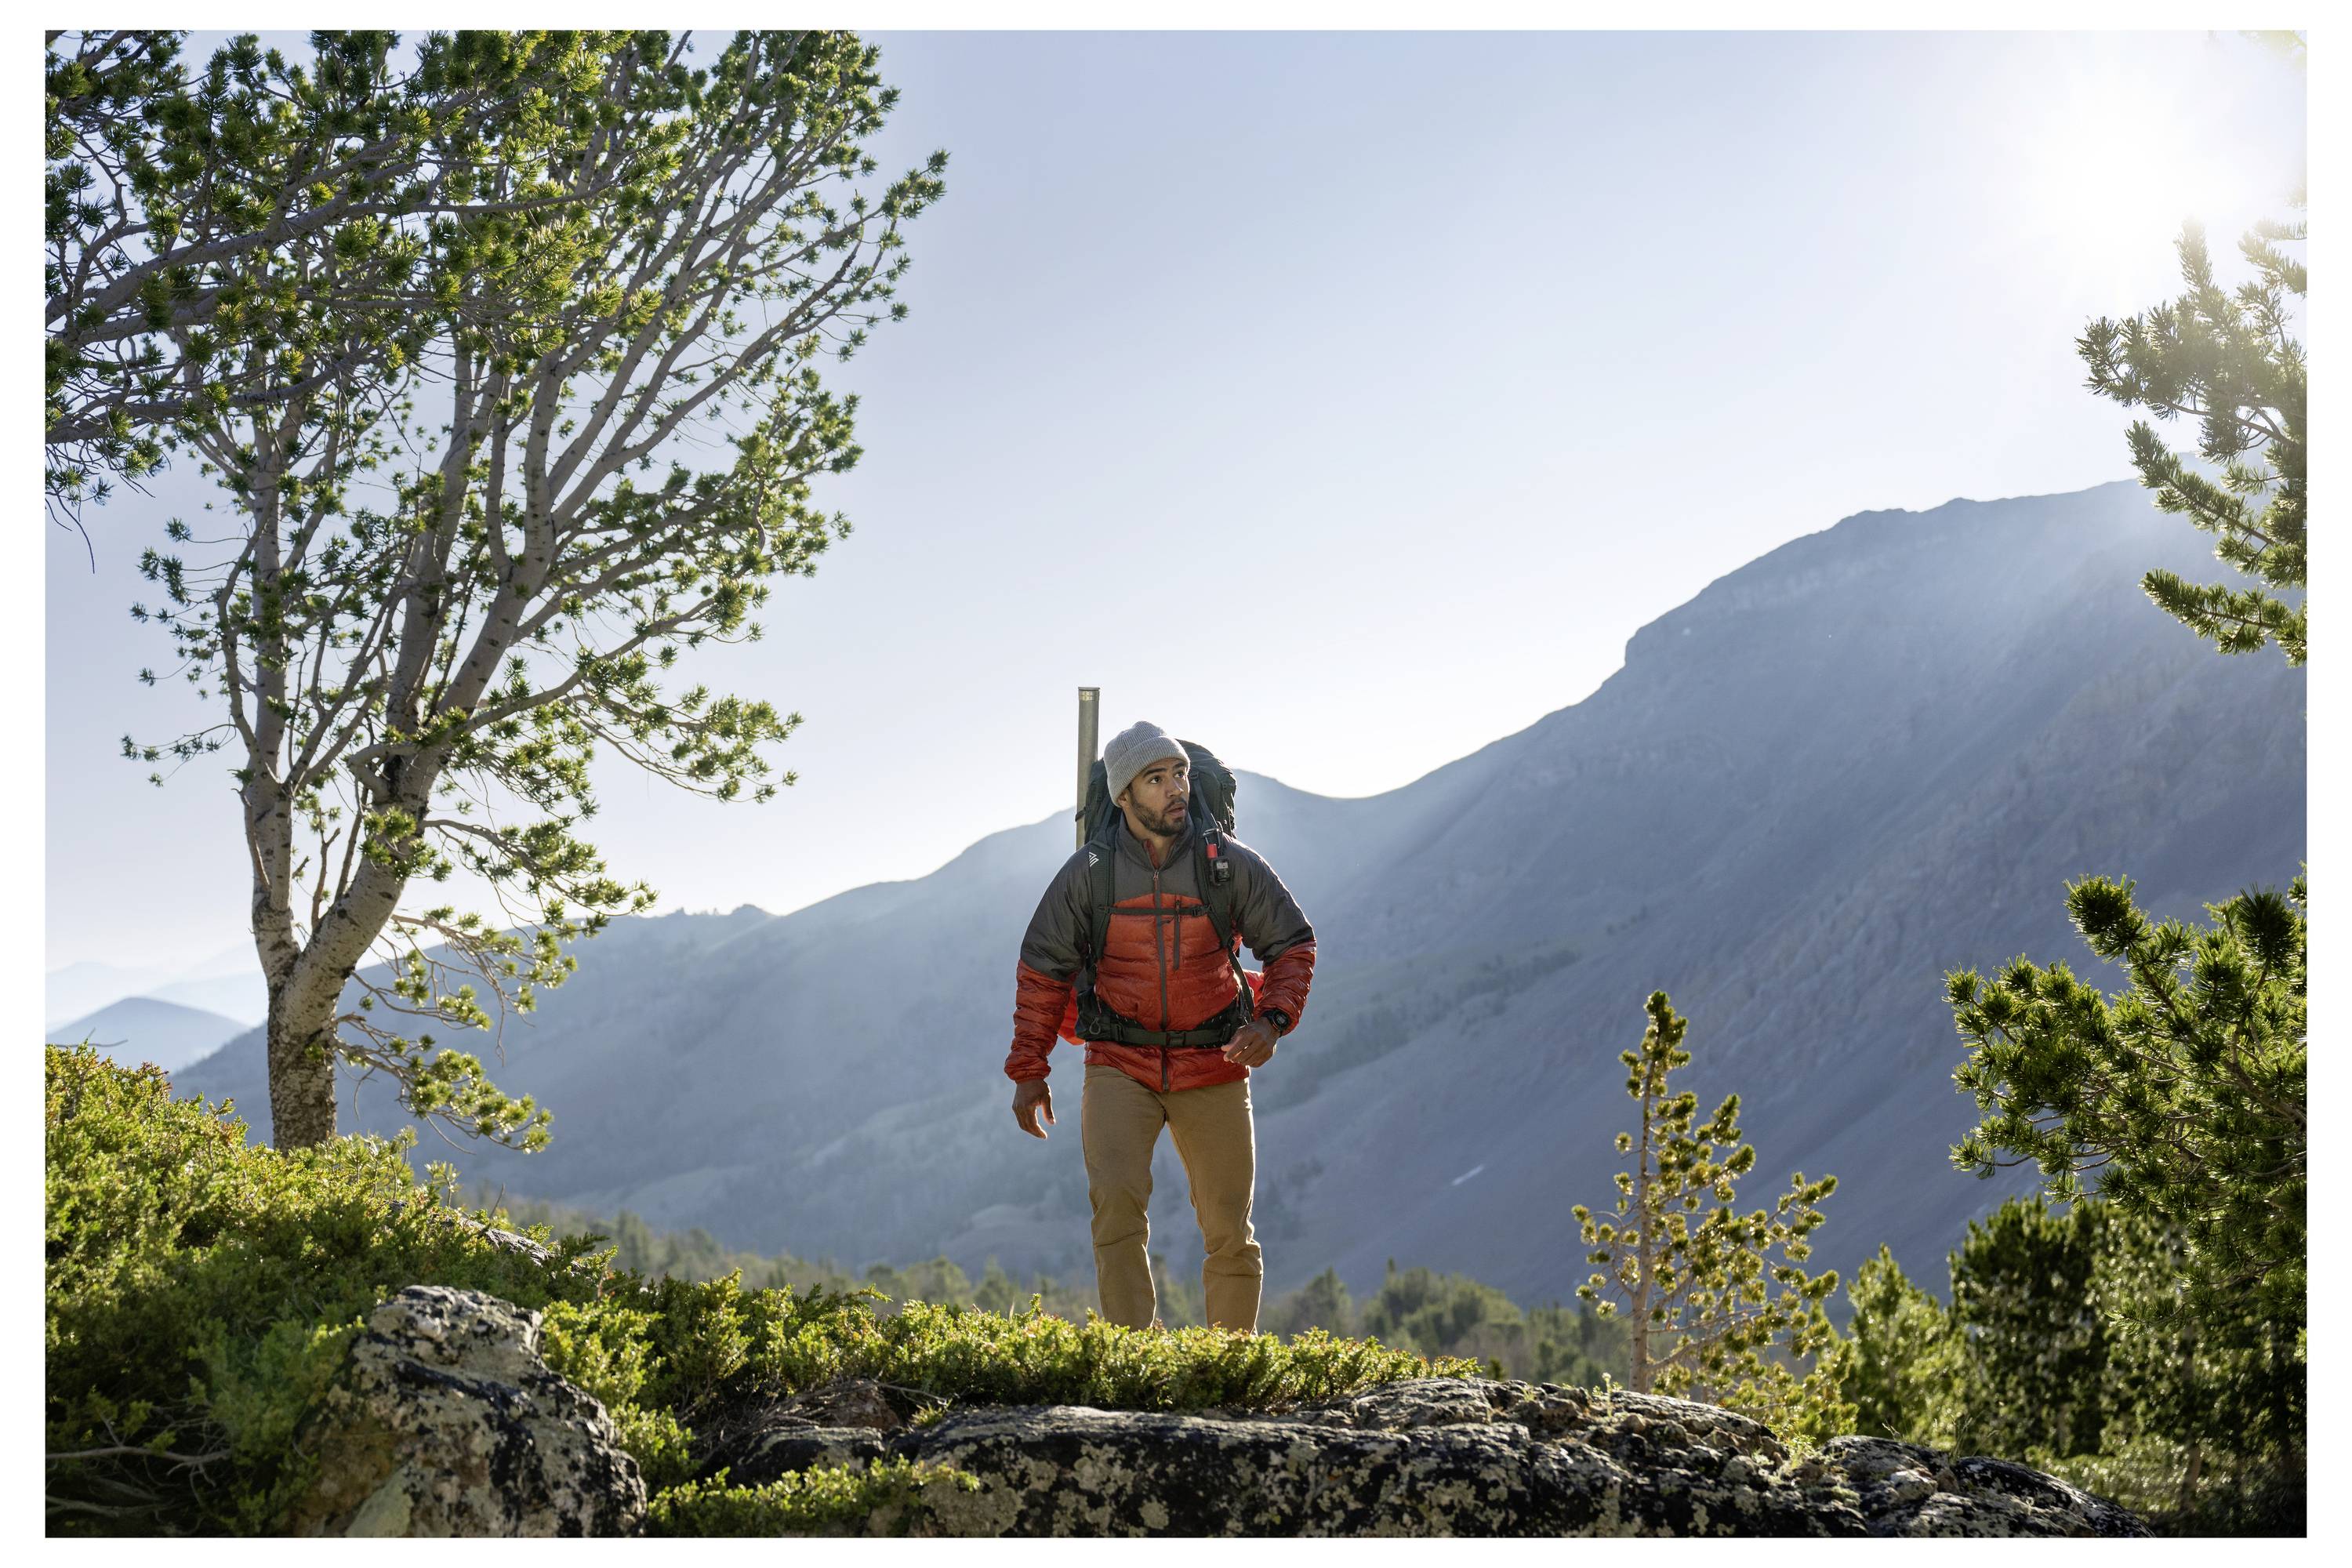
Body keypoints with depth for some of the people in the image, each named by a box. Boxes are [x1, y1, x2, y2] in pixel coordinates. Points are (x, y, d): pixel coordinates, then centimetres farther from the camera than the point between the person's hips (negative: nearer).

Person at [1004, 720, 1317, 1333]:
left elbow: (1292, 943, 5)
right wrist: (1028, 1070, 3)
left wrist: (1273, 1019, -12)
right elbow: (1042, 967, 5)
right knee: (1117, 1203, -19)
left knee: (1229, 1230, 5)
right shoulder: (1089, 872, -4)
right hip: (1119, 1067, -1)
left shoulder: (1232, 864, -5)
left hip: (1214, 1066, 1)